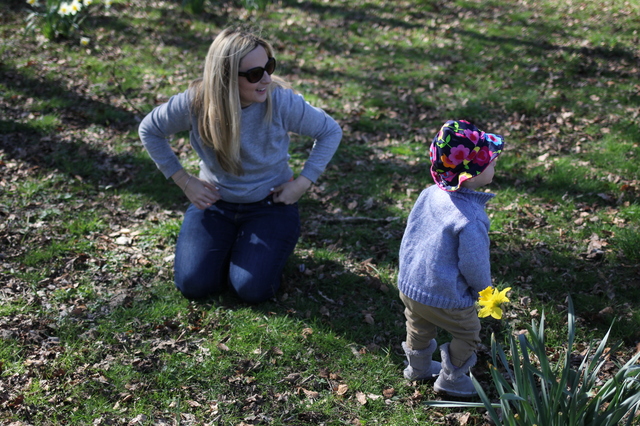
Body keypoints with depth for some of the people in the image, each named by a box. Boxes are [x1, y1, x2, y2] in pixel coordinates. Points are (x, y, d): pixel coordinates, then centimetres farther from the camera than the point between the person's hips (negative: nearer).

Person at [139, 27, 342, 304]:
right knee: (194, 285, -12)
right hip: (214, 202, 2)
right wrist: (185, 182, -5)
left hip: (270, 205, -1)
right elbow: (149, 131, -1)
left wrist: (302, 184, -12)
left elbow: (330, 132, -7)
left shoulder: (282, 101, -23)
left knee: (253, 290, -18)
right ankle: (230, 241, 20)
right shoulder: (195, 102, -20)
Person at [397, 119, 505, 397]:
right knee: (467, 334, 21)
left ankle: (418, 367, 54)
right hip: (446, 299, -7)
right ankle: (451, 379, 35)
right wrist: (483, 289, -1)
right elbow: (474, 263, -23)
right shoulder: (470, 218, -32)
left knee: (419, 328, 31)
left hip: (408, 285, 7)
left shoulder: (429, 194, -8)